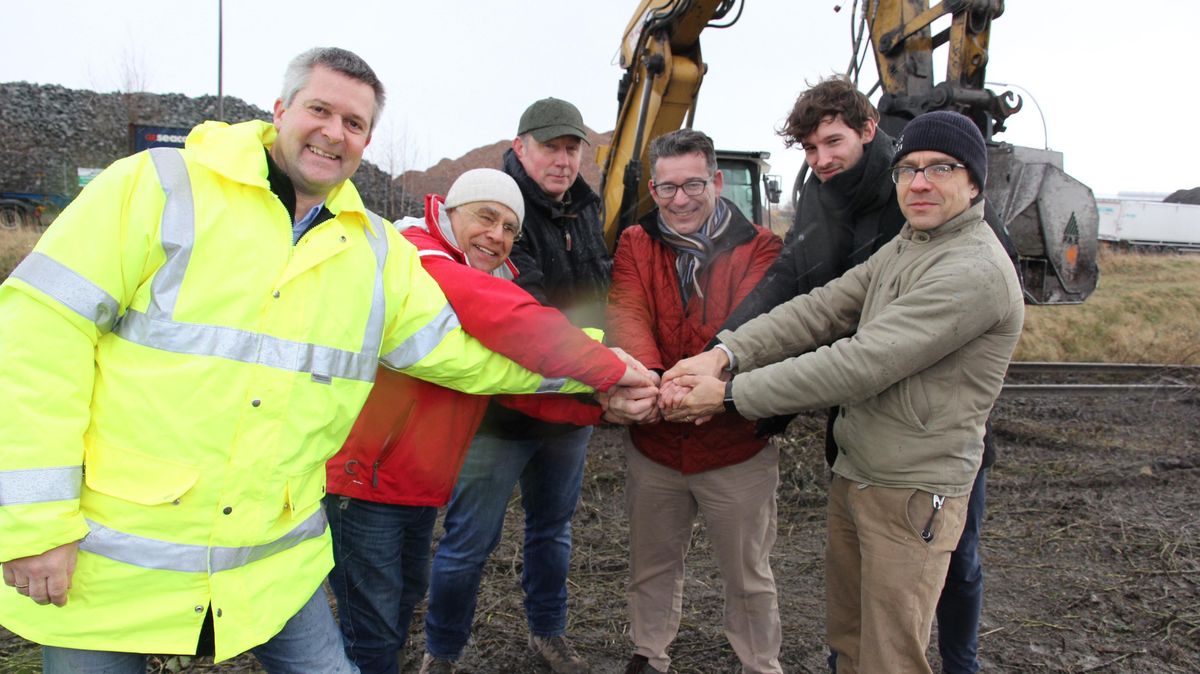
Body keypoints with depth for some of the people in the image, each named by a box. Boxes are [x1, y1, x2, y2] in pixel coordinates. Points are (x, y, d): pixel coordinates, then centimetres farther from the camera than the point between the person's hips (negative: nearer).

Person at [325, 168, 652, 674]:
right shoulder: (416, 259, -19)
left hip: (419, 485, 9)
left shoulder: (490, 283, 9)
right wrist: (610, 370, -32)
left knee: (403, 603, 24)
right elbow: (509, 323, -36)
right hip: (362, 480, -9)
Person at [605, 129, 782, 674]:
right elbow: (627, 315, -18)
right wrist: (645, 375, -38)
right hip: (653, 443, 3)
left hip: (737, 446, -2)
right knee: (652, 566, 22)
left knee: (748, 577, 15)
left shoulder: (759, 248, -8)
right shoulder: (635, 245, -1)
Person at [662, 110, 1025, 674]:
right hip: (852, 474, 9)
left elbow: (861, 364, -26)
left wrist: (730, 394, -23)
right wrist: (724, 354, -16)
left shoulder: (974, 271, -21)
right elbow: (821, 309, -1)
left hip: (911, 495, -9)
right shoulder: (903, 247, 10)